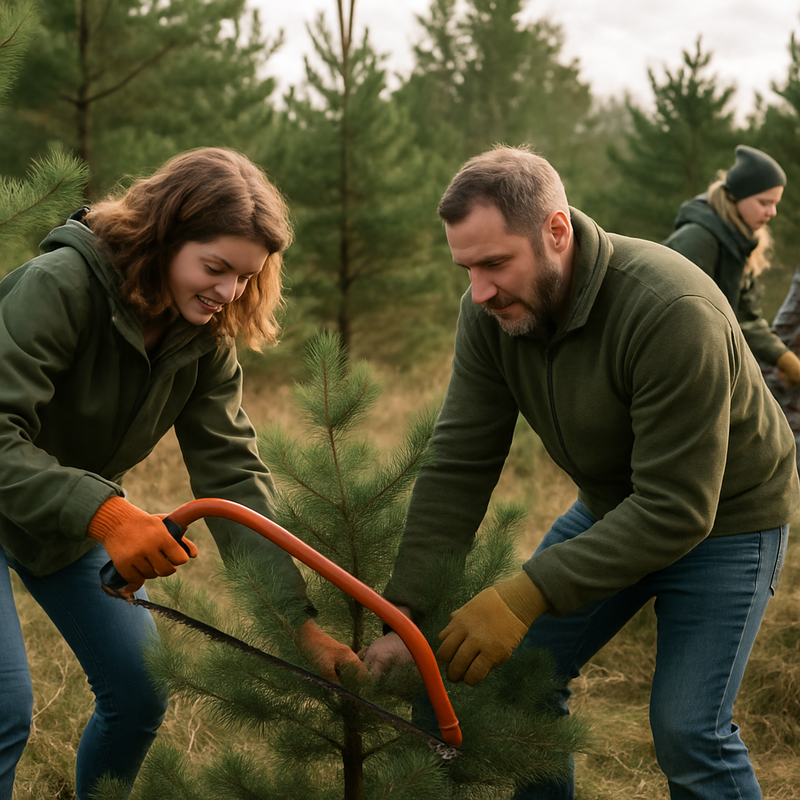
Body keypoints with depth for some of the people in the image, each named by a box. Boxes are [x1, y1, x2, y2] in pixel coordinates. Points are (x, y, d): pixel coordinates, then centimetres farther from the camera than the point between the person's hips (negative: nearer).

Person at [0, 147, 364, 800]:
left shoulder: (206, 341, -9)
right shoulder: (60, 284, -29)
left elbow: (233, 474, -14)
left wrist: (301, 622, -22)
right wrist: (105, 514, -48)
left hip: (76, 518, 7)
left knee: (140, 696, 6)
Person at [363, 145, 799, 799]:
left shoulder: (673, 313, -36)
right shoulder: (490, 312, -16)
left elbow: (677, 509, -35)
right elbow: (459, 466, -15)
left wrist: (527, 596, -38)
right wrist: (405, 611, -23)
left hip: (725, 517, -6)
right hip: (614, 506, 6)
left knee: (688, 731, -13)